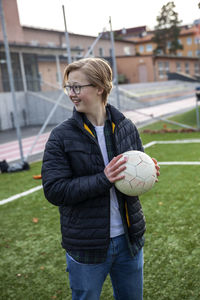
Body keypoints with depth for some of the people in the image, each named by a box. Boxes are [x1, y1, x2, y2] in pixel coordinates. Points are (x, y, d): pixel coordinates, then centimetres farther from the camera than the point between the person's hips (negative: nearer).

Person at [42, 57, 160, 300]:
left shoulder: (126, 127, -1)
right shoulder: (61, 136, -11)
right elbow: (54, 190, -16)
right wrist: (103, 179, -26)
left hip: (129, 239, 4)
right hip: (86, 246, -3)